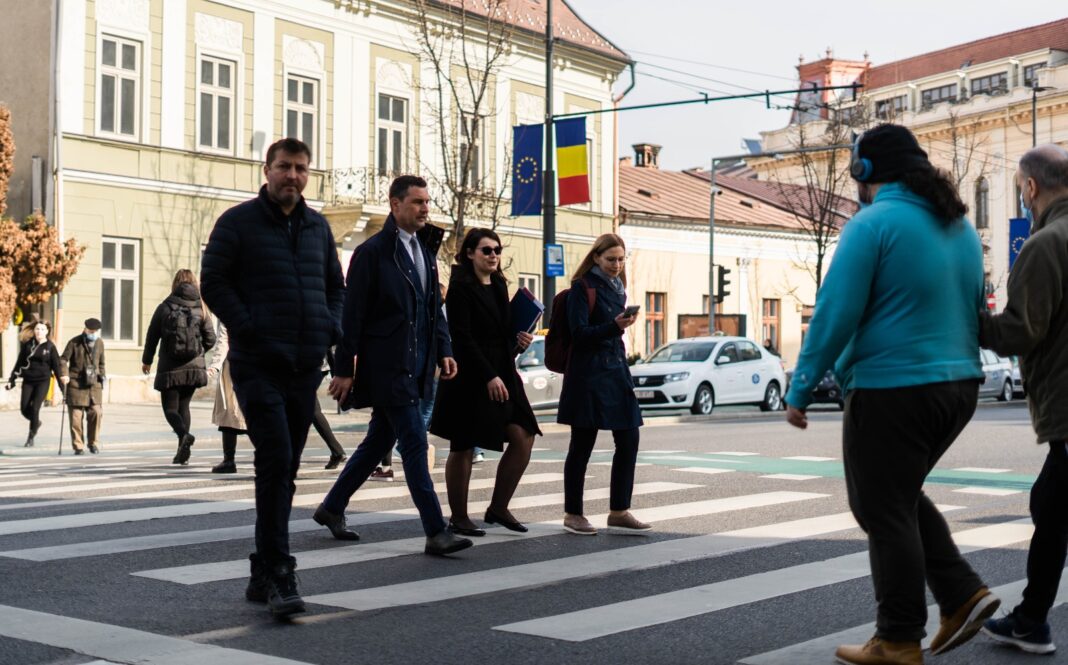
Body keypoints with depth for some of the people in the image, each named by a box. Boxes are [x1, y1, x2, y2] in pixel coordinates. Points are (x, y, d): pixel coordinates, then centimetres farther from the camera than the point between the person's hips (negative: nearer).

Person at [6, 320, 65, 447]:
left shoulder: (50, 347, -2)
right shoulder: (27, 345, 4)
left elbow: (57, 366, -3)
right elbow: (19, 363, 10)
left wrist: (62, 385, -7)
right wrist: (12, 379, 8)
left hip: (43, 381, -3)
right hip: (28, 381, 3)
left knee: (35, 408, -10)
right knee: (24, 409, -1)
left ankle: (31, 437, 4)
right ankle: (36, 422, 32)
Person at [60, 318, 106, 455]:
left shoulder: (100, 343, 12)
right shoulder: (75, 342, -2)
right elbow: (63, 359, -4)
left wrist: (102, 375, 13)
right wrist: (64, 374, -17)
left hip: (94, 384, 3)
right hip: (76, 384, -3)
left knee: (96, 412, -8)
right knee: (76, 416, -2)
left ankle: (94, 443, 8)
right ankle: (78, 446, 7)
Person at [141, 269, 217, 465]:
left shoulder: (165, 308, -4)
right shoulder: (200, 309, 0)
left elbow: (152, 337, 2)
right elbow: (210, 339, 0)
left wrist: (147, 360, 17)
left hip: (169, 369, -3)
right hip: (194, 368, 3)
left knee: (170, 408, 4)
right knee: (184, 405, 16)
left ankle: (184, 434, -26)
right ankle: (183, 453, 11)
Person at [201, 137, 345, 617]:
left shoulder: (318, 227, 15)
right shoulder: (238, 222, -1)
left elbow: (336, 285, 22)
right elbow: (213, 281, -5)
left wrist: (331, 328, 6)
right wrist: (248, 328, -14)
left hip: (306, 365, 6)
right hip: (258, 364, -6)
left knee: (284, 469, 10)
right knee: (275, 461, -17)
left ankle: (263, 576, 20)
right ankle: (278, 575, -14)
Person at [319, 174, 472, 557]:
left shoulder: (425, 255, 16)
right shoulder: (372, 252, -9)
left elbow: (434, 310, 20)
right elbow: (353, 314, -10)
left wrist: (444, 351, 5)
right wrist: (344, 369, -12)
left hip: (414, 367, 8)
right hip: (386, 367, -8)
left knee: (379, 441, 16)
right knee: (414, 444, -9)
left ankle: (332, 508, 31)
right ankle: (436, 532, -7)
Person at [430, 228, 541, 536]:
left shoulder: (499, 286, 15)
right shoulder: (461, 288, -9)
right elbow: (462, 338, -16)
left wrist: (519, 341, 2)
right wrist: (489, 377, -19)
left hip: (501, 374, 8)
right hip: (470, 378, -8)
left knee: (523, 438, 1)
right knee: (463, 448, 1)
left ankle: (498, 508, 13)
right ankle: (458, 518, 11)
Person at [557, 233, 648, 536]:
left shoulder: (617, 288, 16)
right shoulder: (583, 287, -6)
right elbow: (579, 333, -14)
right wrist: (614, 326, -26)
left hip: (616, 371, 7)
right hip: (588, 373, -7)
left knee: (628, 440, 2)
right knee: (582, 445, -1)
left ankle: (619, 511, 11)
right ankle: (572, 514, 8)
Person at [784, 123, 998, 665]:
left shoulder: (873, 224, -13)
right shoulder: (960, 226, 12)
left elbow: (834, 315, -16)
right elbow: (974, 309, 18)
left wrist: (801, 390, -10)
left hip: (891, 391, -8)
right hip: (958, 385, 8)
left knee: (884, 513, 4)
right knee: (899, 498, 24)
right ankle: (962, 595, 16)